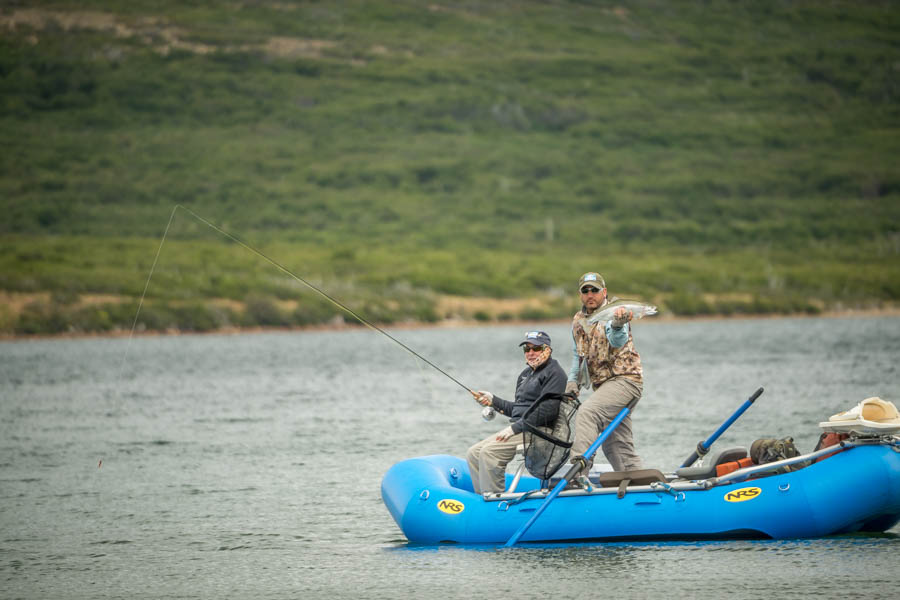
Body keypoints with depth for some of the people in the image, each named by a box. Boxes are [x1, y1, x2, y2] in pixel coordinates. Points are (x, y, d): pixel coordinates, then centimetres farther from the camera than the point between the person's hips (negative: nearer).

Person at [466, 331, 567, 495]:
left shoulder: (554, 373, -7)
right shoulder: (526, 374, 24)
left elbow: (547, 411, -18)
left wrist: (515, 428, -21)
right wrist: (493, 400, 13)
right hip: (520, 429, 10)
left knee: (489, 451, -26)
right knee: (473, 454, 0)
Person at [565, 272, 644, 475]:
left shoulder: (615, 313, -12)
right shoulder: (578, 321, 11)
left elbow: (618, 340, -34)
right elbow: (578, 354, 24)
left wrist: (618, 325, -56)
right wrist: (573, 380, 9)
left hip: (624, 379, -9)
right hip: (602, 384, 9)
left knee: (586, 412, -28)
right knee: (615, 445, 10)